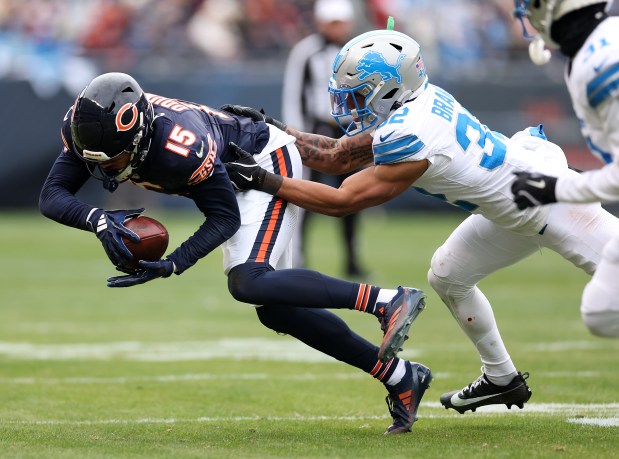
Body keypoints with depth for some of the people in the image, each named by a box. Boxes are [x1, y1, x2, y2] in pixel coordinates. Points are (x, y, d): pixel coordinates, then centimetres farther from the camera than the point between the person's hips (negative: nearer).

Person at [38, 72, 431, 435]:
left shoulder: (179, 147, -39)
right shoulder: (87, 130, -20)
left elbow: (225, 218, -28)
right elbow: (51, 196, -23)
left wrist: (171, 266, -39)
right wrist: (98, 219, -43)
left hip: (266, 164, -8)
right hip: (233, 175, 8)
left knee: (249, 284, -28)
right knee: (273, 308, 5)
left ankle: (387, 301, -25)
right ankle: (399, 376, 12)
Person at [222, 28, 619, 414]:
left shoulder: (410, 141, -29)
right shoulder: (414, 104, -2)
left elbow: (342, 202, -21)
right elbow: (336, 157, 8)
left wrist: (265, 181, -20)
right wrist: (273, 130, 3)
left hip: (550, 200, -10)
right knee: (448, 276, 15)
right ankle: (501, 379, 26)